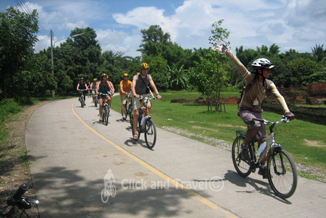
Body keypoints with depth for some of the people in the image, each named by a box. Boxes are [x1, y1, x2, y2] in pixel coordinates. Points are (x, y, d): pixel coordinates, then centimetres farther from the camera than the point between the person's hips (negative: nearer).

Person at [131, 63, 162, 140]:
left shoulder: (149, 77, -6)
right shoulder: (136, 77, -15)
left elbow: (153, 85, -15)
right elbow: (133, 86, -29)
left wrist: (157, 94, -31)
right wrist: (135, 94, -48)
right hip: (137, 96, -3)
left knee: (149, 106, -27)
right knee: (136, 114, -9)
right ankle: (135, 132, 1)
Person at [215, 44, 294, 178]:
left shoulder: (269, 84, -5)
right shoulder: (250, 78, -16)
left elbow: (279, 96, -14)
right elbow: (239, 65, -26)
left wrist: (287, 111, -28)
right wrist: (227, 52, -35)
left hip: (257, 111, 5)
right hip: (245, 110, -5)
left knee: (262, 140, 2)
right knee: (256, 125, -37)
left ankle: (262, 167, 17)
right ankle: (244, 146, -11)